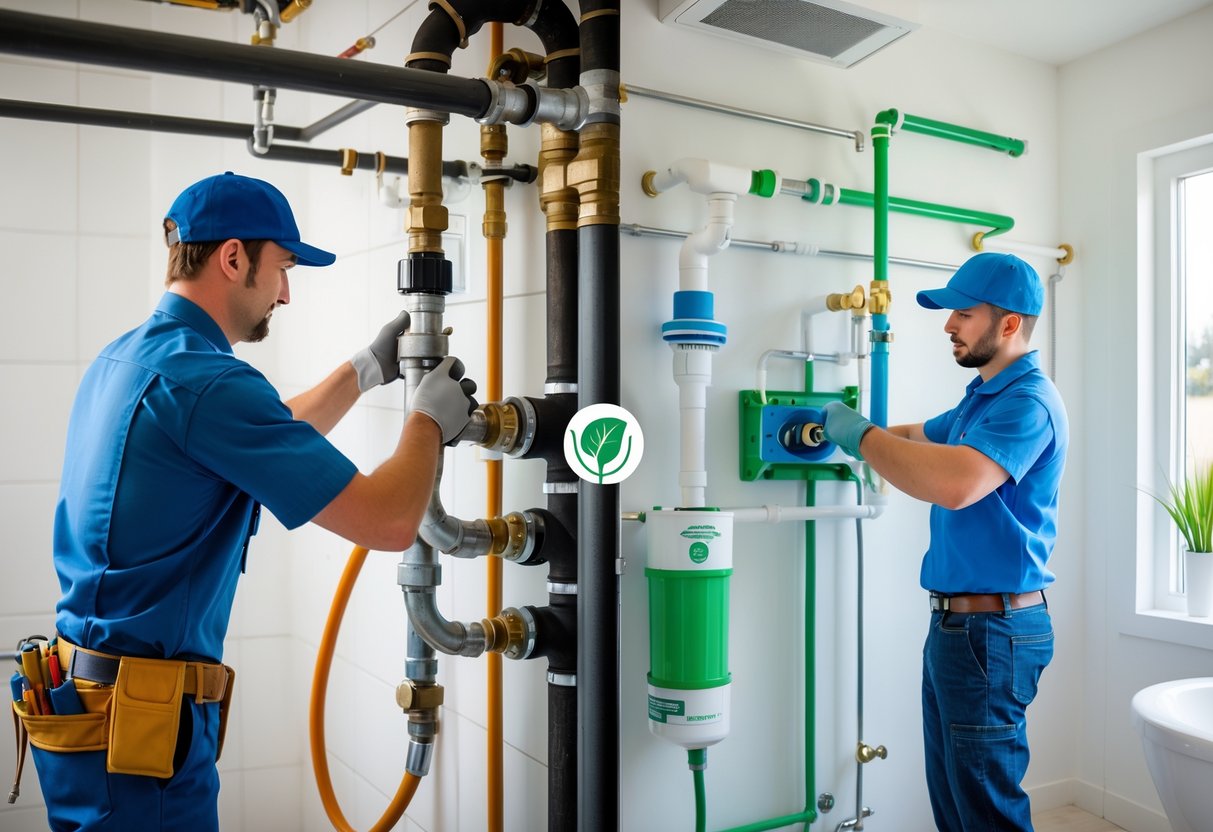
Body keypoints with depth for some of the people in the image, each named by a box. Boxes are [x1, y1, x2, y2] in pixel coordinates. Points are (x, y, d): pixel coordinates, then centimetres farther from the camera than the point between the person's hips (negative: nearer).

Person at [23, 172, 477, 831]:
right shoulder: (203, 379, -22)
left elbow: (273, 443, 23)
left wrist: (368, 368, 21)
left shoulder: (120, 359, 8)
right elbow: (390, 522, -24)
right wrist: (430, 417, -6)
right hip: (140, 721, -9)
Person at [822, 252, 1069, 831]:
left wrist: (859, 434, -23)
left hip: (992, 630, -10)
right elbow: (921, 437, 32)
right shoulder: (982, 396, 15)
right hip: (954, 624, 10)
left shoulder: (1028, 403, -18)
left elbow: (954, 483, -34)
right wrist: (837, 432, 20)